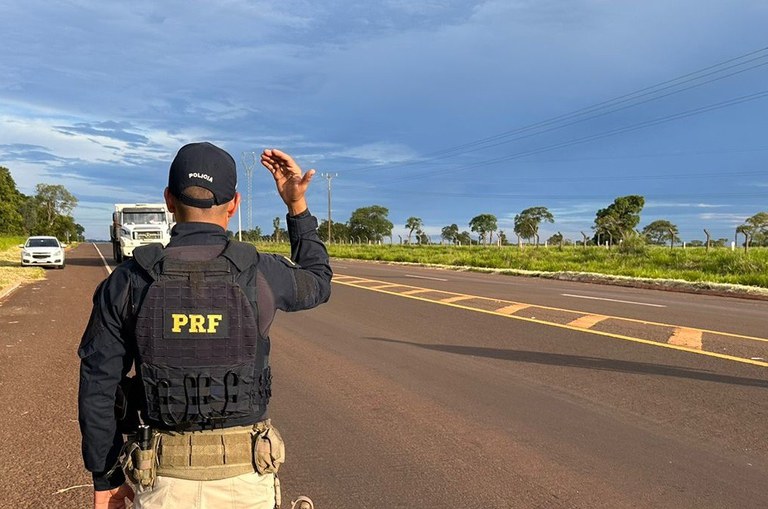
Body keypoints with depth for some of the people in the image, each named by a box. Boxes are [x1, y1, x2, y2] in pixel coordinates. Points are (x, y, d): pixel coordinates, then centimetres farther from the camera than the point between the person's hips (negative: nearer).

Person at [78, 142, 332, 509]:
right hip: (243, 474, 0)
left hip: (165, 477, 1)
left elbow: (99, 387, -5)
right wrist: (298, 205, 11)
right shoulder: (262, 273, -11)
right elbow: (317, 283, 12)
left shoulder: (127, 281, -9)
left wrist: (105, 477, 8)